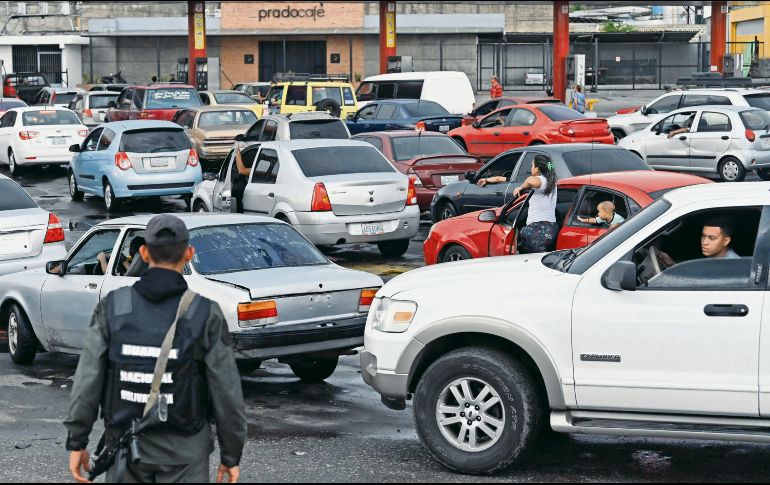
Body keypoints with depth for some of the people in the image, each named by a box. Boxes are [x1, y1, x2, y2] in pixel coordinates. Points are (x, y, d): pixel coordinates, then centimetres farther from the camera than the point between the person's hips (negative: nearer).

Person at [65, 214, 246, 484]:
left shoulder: (113, 307, -6)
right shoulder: (205, 314, -11)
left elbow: (88, 379, -5)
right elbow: (227, 393, -9)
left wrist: (77, 442, 3)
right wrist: (232, 455, 1)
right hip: (183, 451, -2)